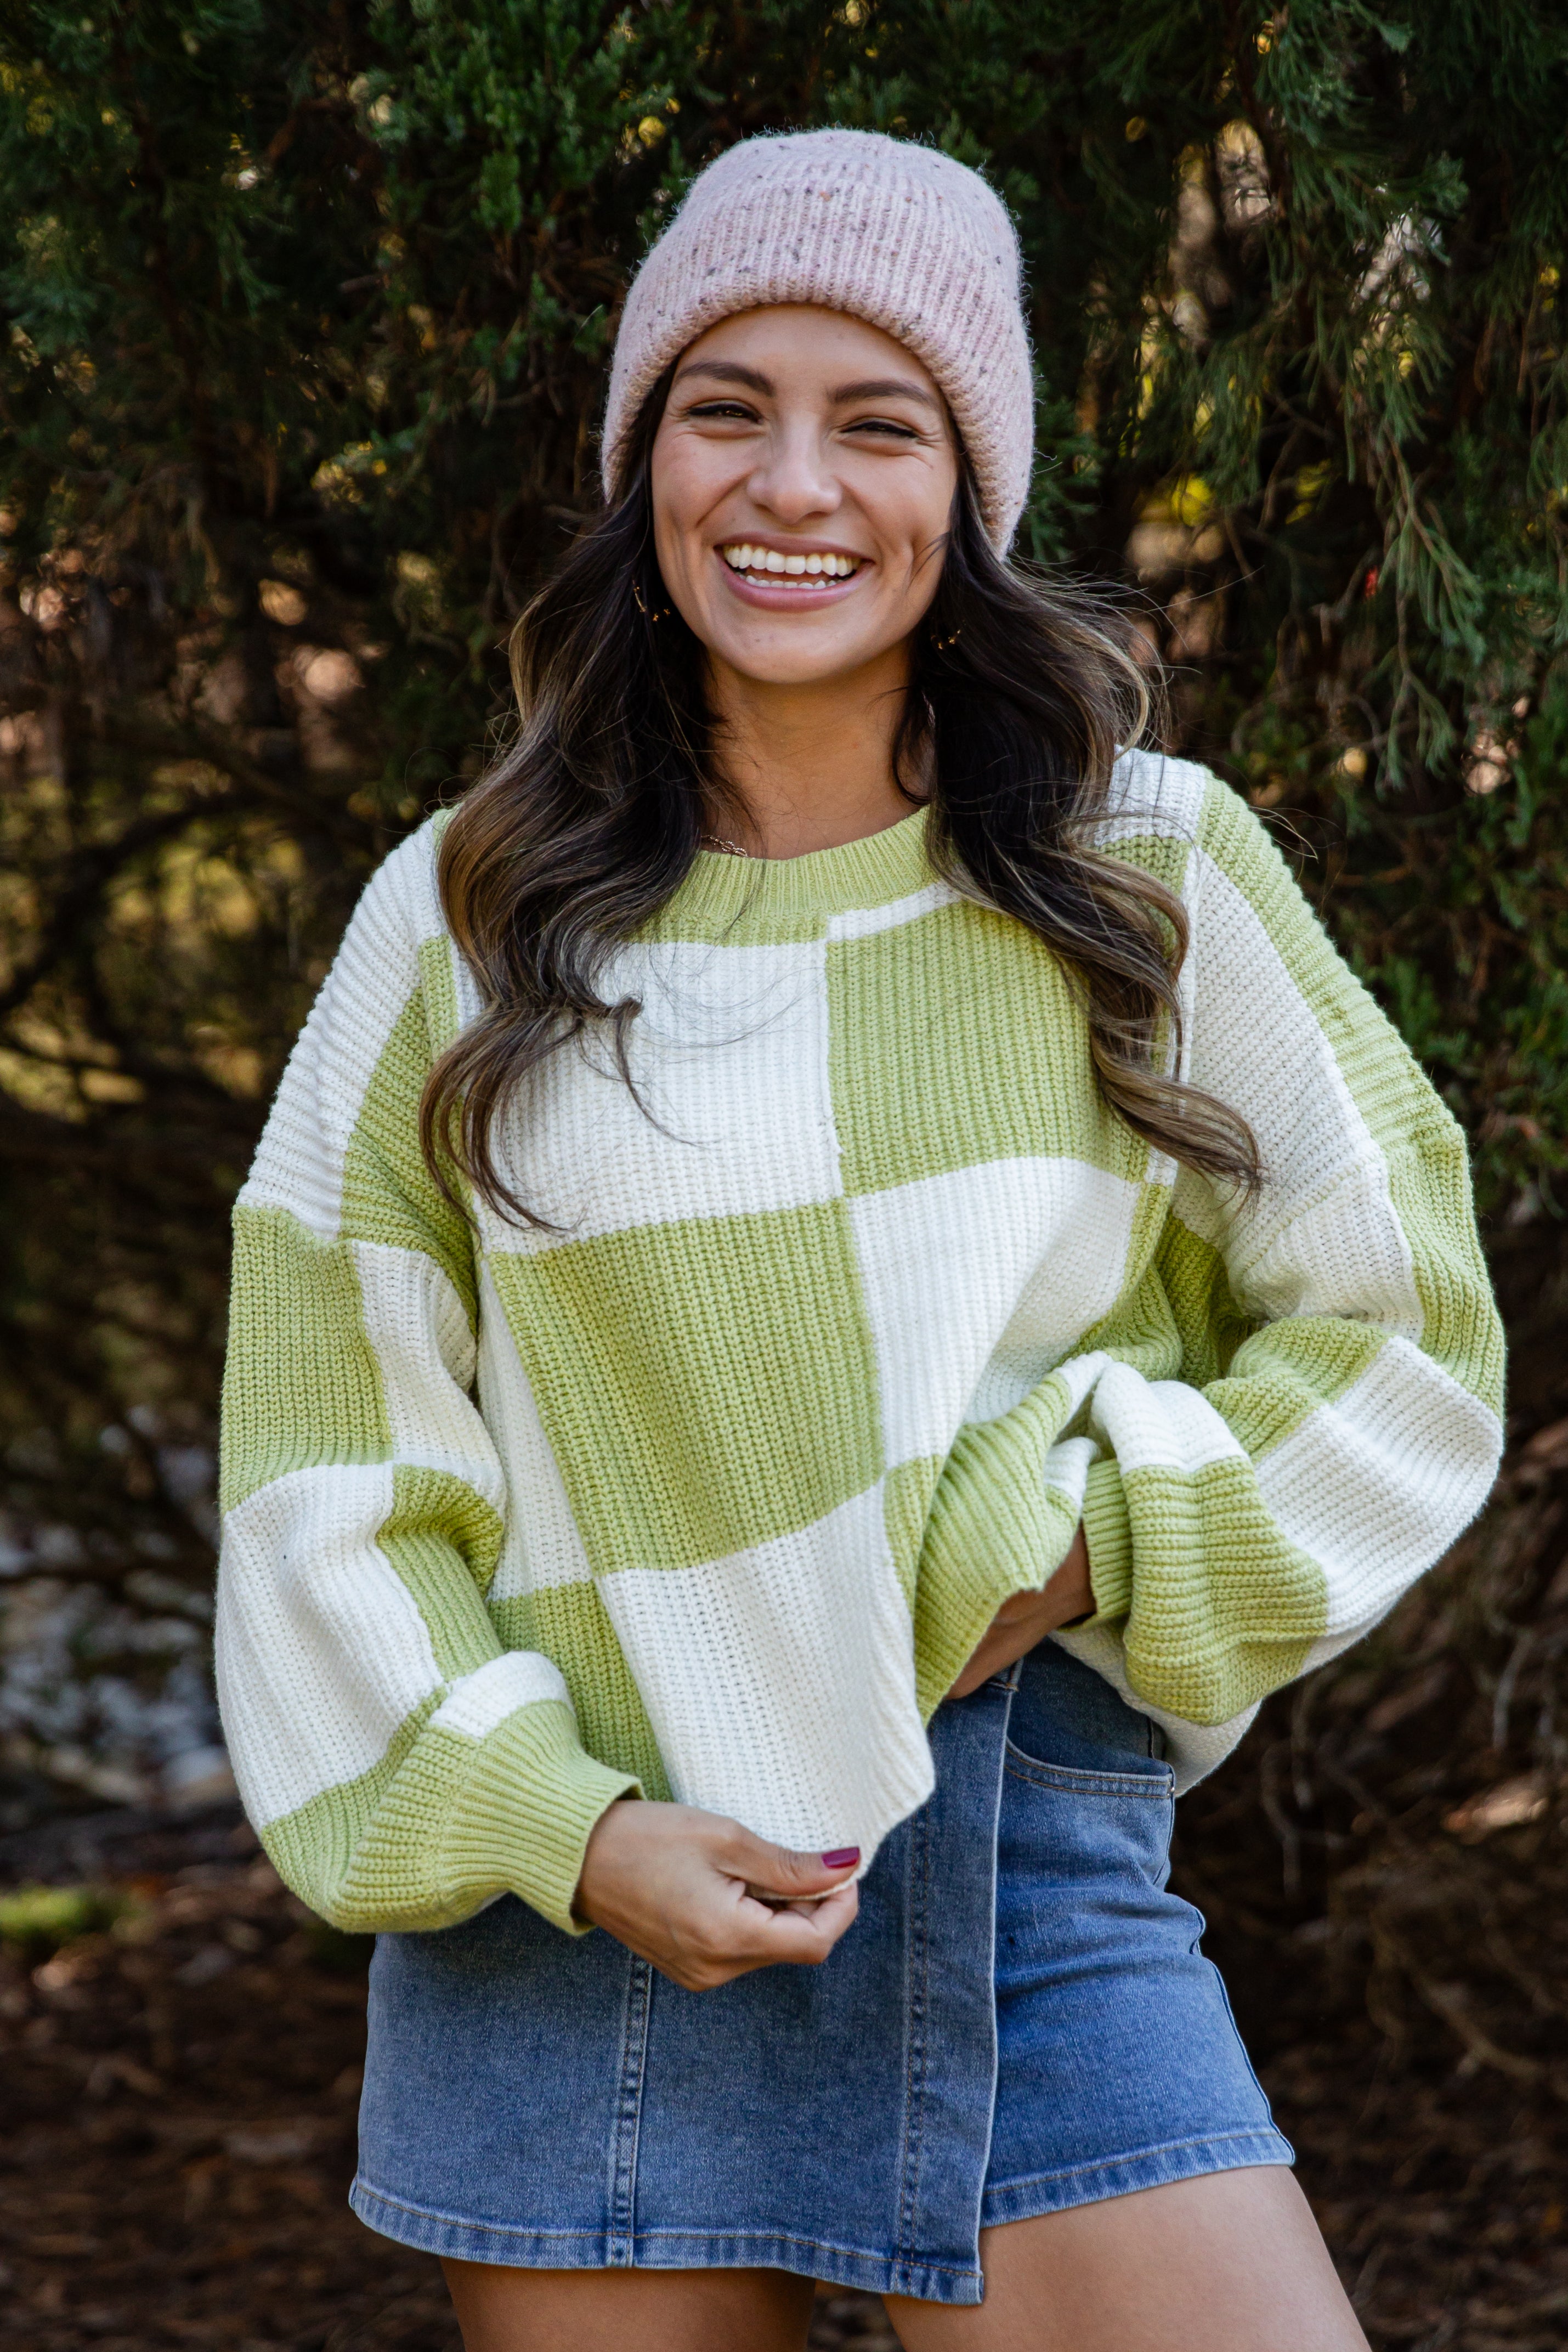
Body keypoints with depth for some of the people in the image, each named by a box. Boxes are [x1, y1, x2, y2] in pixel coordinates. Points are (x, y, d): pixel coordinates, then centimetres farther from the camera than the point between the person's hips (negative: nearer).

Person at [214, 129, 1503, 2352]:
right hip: (588, 1897, 0)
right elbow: (335, 1467, 5)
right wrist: (555, 1827, -8)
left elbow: (1403, 1335, 7)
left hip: (1034, 1883, 0)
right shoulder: (464, 919, 4)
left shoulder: (1146, 872, 3)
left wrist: (1055, 1547, -8)